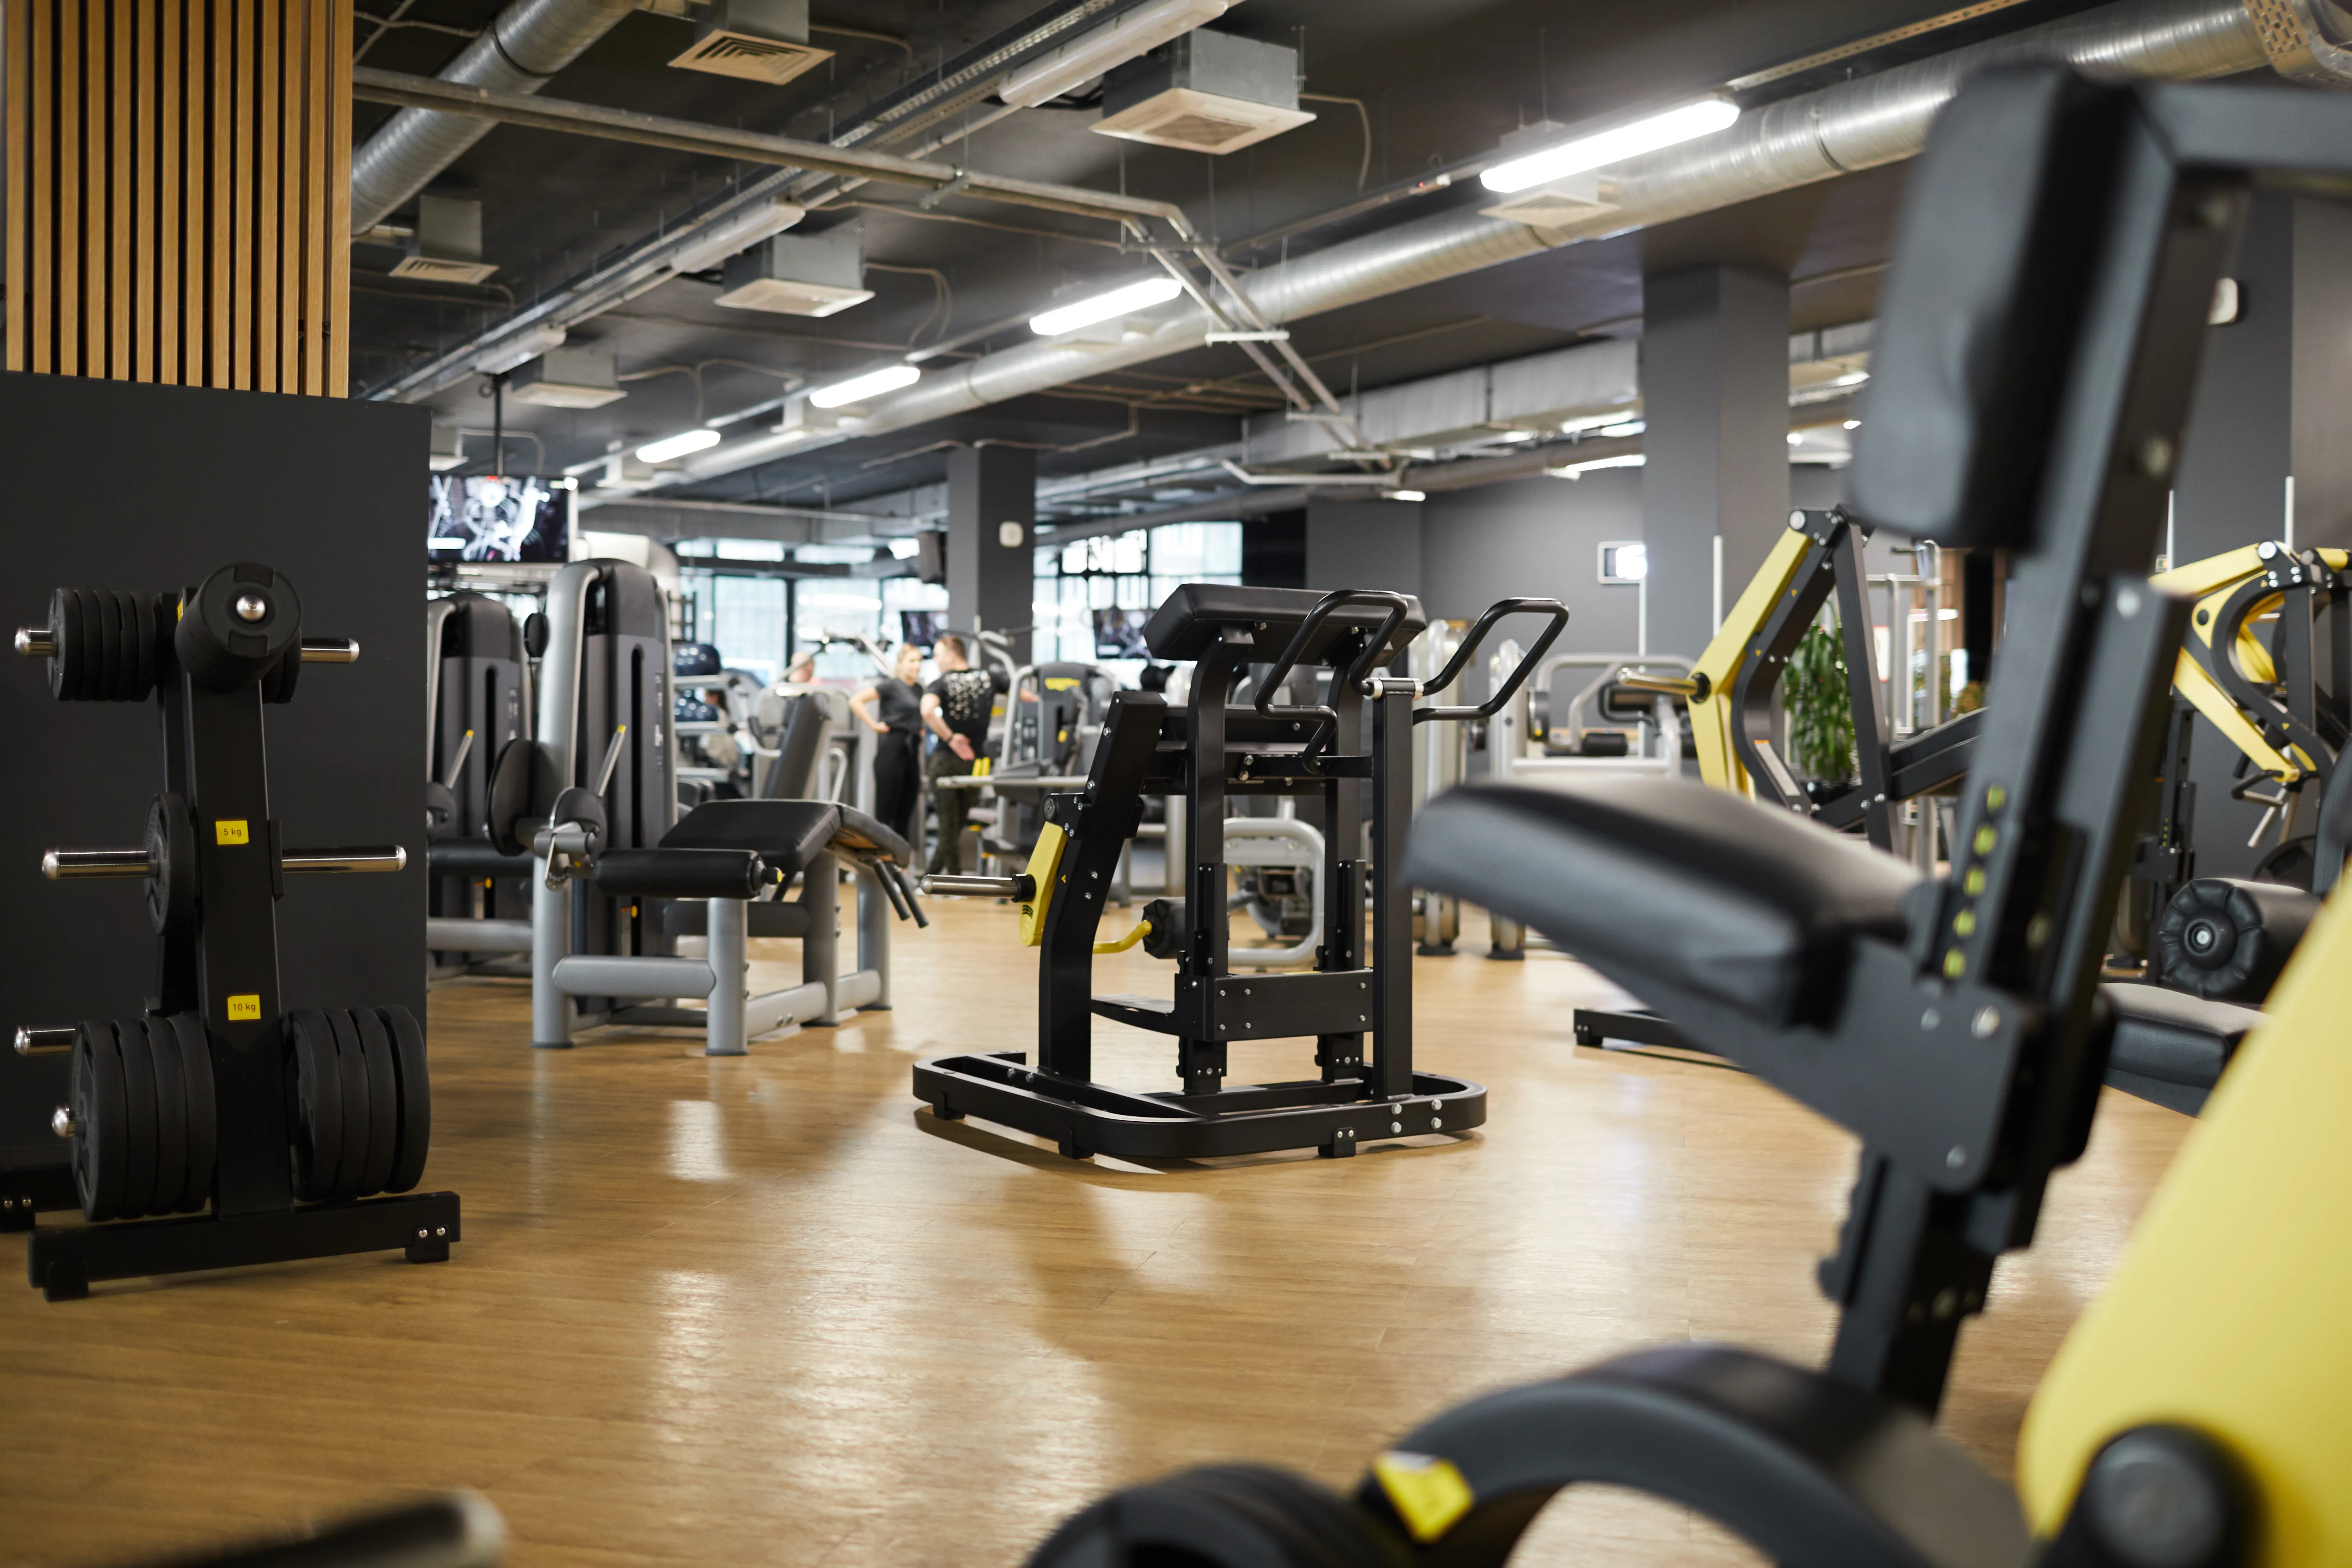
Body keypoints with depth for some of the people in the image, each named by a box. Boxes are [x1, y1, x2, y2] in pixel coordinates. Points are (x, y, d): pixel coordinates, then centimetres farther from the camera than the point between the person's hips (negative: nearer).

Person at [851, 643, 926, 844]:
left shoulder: (919, 690, 15)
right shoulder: (891, 685, -5)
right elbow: (856, 701, -13)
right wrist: (874, 726, -13)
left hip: (912, 752, 7)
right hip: (892, 750, -7)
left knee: (906, 812, 7)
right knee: (886, 810, -4)